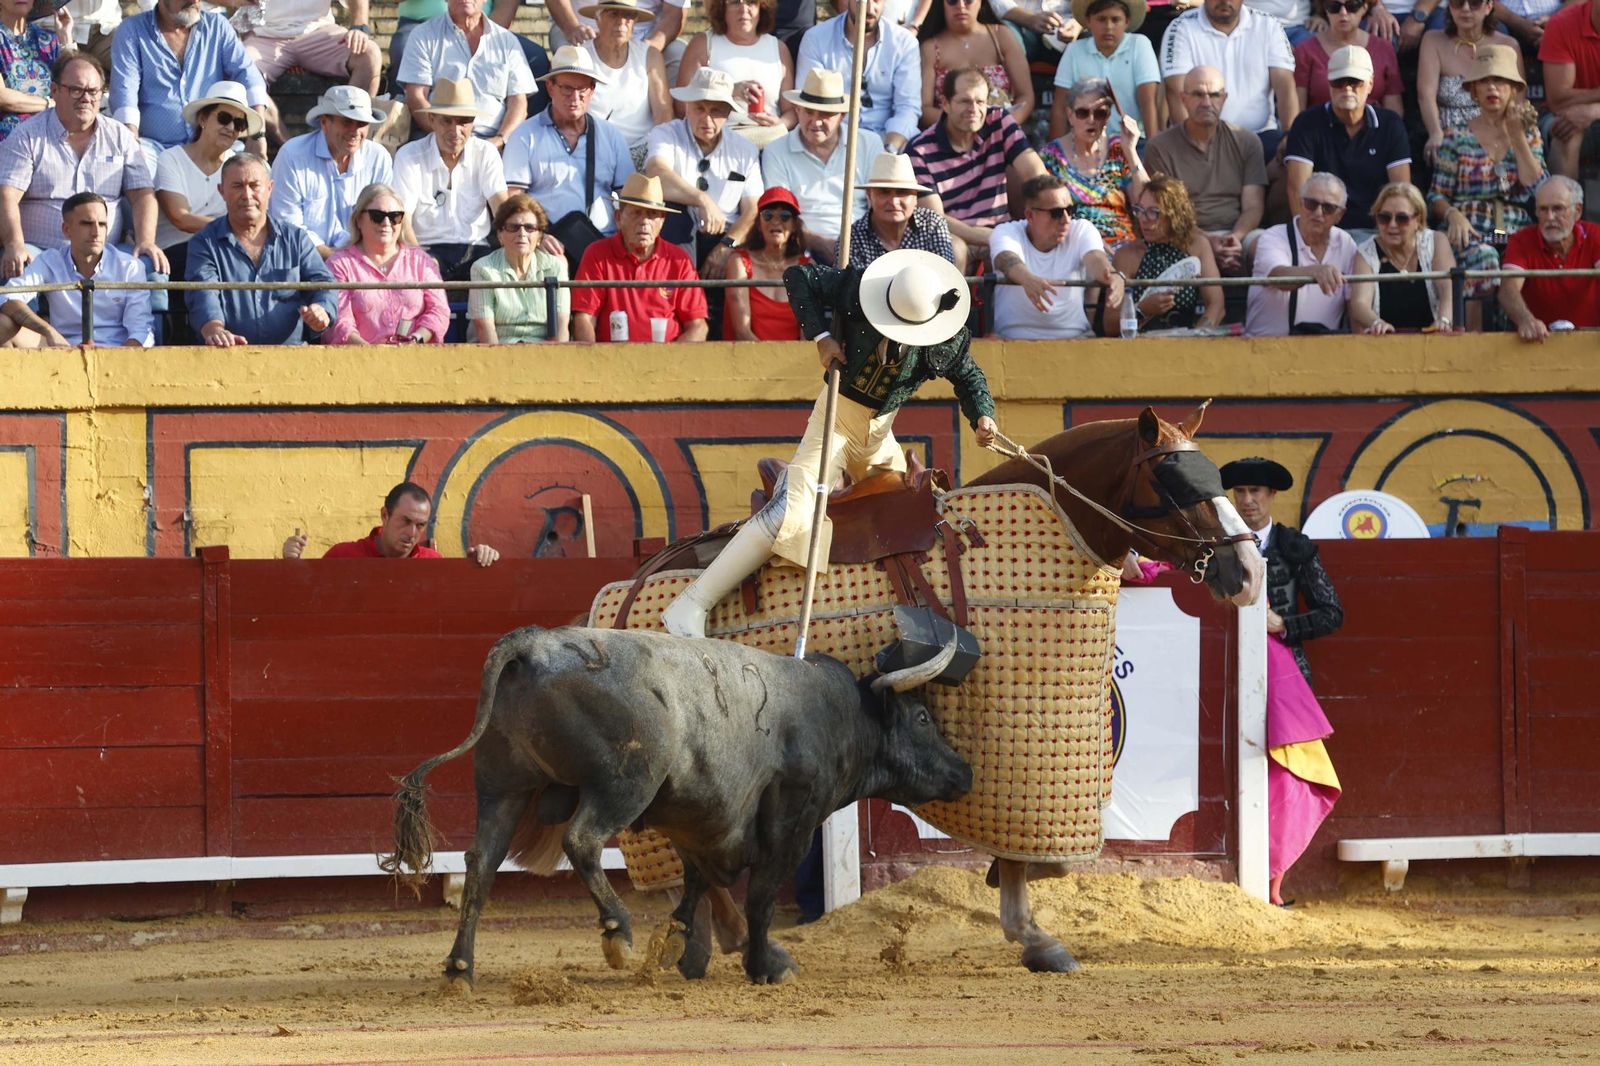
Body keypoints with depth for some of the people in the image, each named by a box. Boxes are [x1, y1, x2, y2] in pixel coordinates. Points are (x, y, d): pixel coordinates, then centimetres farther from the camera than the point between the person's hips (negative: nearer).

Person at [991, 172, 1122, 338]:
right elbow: (1009, 262, -24)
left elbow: (1095, 259, -15)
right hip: (1014, 337, -2)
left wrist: (1113, 277, -42)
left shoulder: (1082, 230, 6)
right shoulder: (1006, 233, -1)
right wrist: (1028, 280, -50)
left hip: (1074, 337, 2)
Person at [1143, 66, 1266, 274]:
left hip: (1237, 234, 3)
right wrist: (1206, 240, -17)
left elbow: (1253, 207, 8)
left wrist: (1236, 238, -15)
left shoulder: (1246, 142, 15)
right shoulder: (1161, 146, 7)